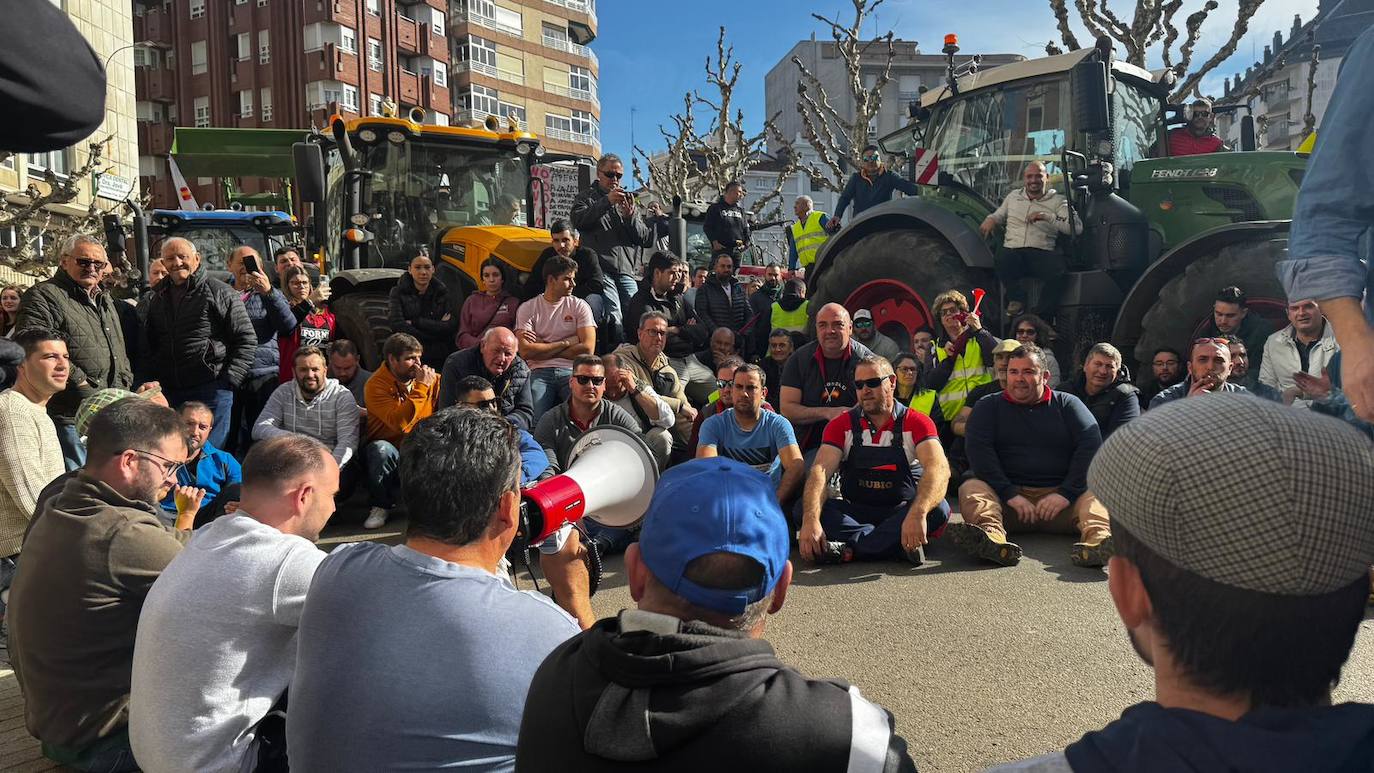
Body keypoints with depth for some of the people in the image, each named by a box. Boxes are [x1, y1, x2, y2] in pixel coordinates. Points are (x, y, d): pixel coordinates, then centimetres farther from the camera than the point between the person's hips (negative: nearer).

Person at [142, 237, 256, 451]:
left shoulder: (220, 293, -4)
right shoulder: (159, 297, 16)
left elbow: (247, 340, -6)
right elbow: (150, 345, 24)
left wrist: (230, 379, -12)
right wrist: (150, 382, 11)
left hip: (211, 390, -6)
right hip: (168, 391, 6)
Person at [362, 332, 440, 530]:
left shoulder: (431, 379, 1)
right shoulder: (376, 385, -12)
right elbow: (399, 423, -26)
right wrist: (421, 388, -25)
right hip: (389, 451, -2)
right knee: (380, 449, -34)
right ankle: (380, 506, -12)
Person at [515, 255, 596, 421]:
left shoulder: (580, 306, 10)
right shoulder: (527, 308, 8)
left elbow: (587, 349, -3)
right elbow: (525, 351, -6)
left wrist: (543, 348, -1)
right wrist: (566, 343, -2)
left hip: (572, 370, 1)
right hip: (539, 372, -1)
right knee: (537, 422, -26)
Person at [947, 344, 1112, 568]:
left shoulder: (1067, 404, 16)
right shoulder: (988, 407, 15)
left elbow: (1091, 447, 2)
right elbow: (979, 451, -1)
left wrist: (1066, 493, -13)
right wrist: (1010, 494, -15)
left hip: (1062, 497, 1)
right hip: (1006, 498, 0)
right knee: (970, 488, -27)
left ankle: (1098, 541, -57)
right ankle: (993, 539, -56)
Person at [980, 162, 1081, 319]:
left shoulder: (1058, 201, 11)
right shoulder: (1013, 196, 23)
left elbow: (1077, 227, -2)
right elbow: (1000, 215, 38)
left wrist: (1048, 217, -14)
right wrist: (990, 219, 12)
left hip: (1042, 252, -1)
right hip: (1012, 249, 1)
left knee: (1059, 272, -34)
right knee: (1002, 260, -37)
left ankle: (1041, 316, -15)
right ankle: (1017, 299, -10)